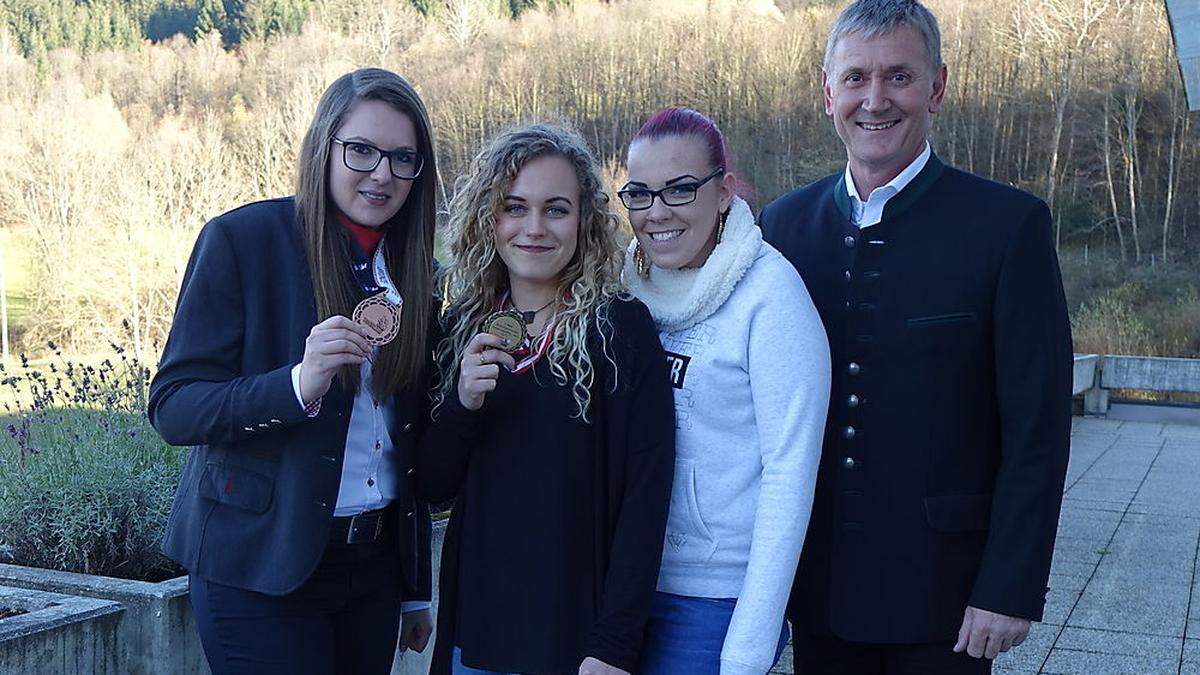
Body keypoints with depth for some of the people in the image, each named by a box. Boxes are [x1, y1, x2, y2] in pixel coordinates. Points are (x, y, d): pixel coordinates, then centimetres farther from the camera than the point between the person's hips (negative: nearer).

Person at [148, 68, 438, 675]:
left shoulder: (411, 267, 7)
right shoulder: (241, 239, -9)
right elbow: (172, 409, -13)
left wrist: (416, 589, 14)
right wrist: (298, 383, -30)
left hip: (376, 558, 5)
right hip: (260, 568, -5)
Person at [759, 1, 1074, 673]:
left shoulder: (1009, 223, -8)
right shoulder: (784, 223, 3)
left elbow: (1037, 429, -9)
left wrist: (1011, 589, -12)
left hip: (944, 589, -3)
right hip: (818, 588, 3)